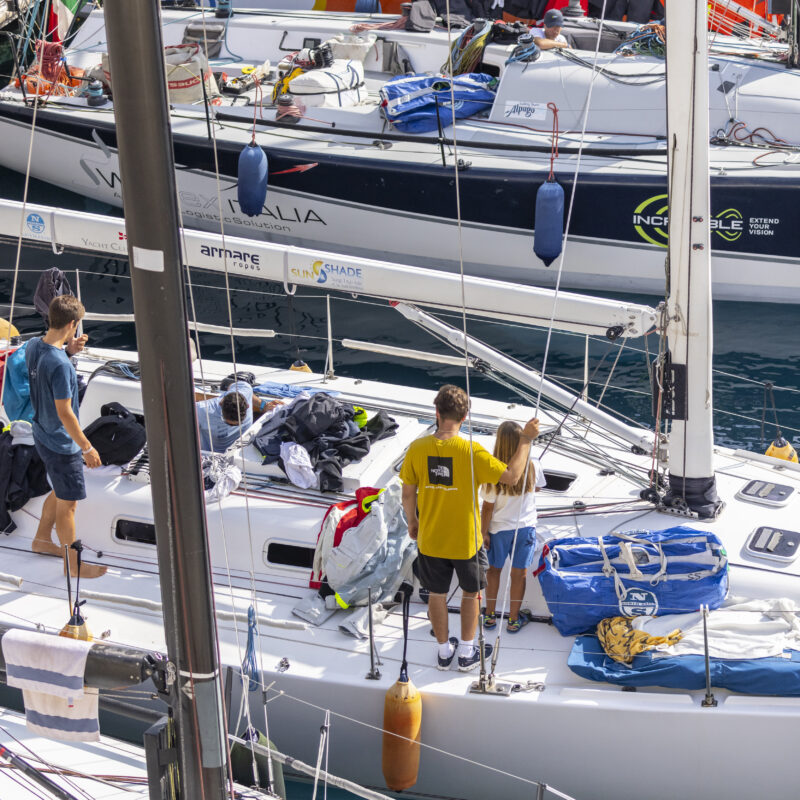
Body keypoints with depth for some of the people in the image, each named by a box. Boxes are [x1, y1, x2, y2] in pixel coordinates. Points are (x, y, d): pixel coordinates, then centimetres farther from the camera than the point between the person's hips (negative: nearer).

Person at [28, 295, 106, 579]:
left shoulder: (33, 346, -5)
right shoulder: (60, 366, -31)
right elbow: (64, 413, -27)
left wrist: (68, 351, 0)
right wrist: (87, 448, -18)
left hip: (42, 435, 9)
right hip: (61, 445, -9)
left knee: (61, 492, 28)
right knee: (67, 504, 7)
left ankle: (42, 540, 45)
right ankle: (73, 564, 22)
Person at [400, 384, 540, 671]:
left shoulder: (417, 449, -14)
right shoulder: (472, 453, -23)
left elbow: (408, 494, -4)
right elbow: (512, 475, -19)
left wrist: (412, 522, 14)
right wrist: (526, 440, -8)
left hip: (430, 540, 2)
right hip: (465, 540, -2)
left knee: (437, 594, 21)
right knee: (470, 593, 21)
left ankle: (444, 651, 36)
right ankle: (466, 653, 32)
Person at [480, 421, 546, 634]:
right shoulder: (532, 467, -15)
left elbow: (487, 507, -15)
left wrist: (484, 533, -4)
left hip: (499, 528, -1)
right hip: (526, 527, 1)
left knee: (494, 570, 19)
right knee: (518, 574, 13)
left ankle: (490, 615, 29)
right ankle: (514, 619, 23)